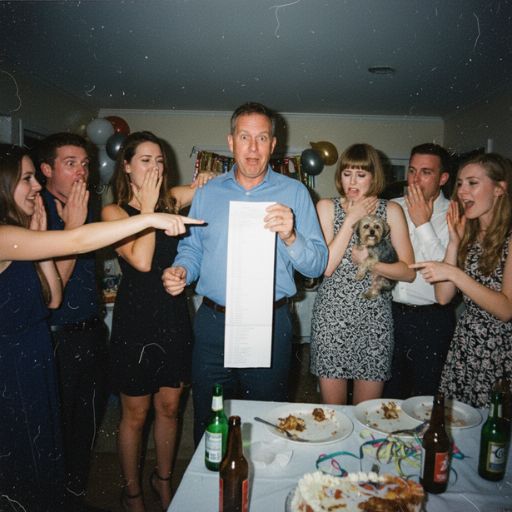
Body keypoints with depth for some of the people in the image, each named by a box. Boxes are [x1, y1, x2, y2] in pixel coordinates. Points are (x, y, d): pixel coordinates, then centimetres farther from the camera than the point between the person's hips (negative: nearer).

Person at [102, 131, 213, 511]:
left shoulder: (171, 199, 4)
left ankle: (163, 479, 39)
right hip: (136, 321, -4)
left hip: (175, 319, 4)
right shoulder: (114, 211, -6)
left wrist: (207, 180, -10)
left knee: (169, 408, 16)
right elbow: (141, 260, -22)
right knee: (135, 415, 12)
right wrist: (147, 206, -15)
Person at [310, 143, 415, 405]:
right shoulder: (326, 207, 1)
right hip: (332, 314, -1)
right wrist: (351, 219, -11)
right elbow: (325, 266, -11)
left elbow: (408, 271, 0)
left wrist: (368, 263, -14)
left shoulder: (391, 211, 4)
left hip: (375, 316, 1)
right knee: (331, 410, 8)